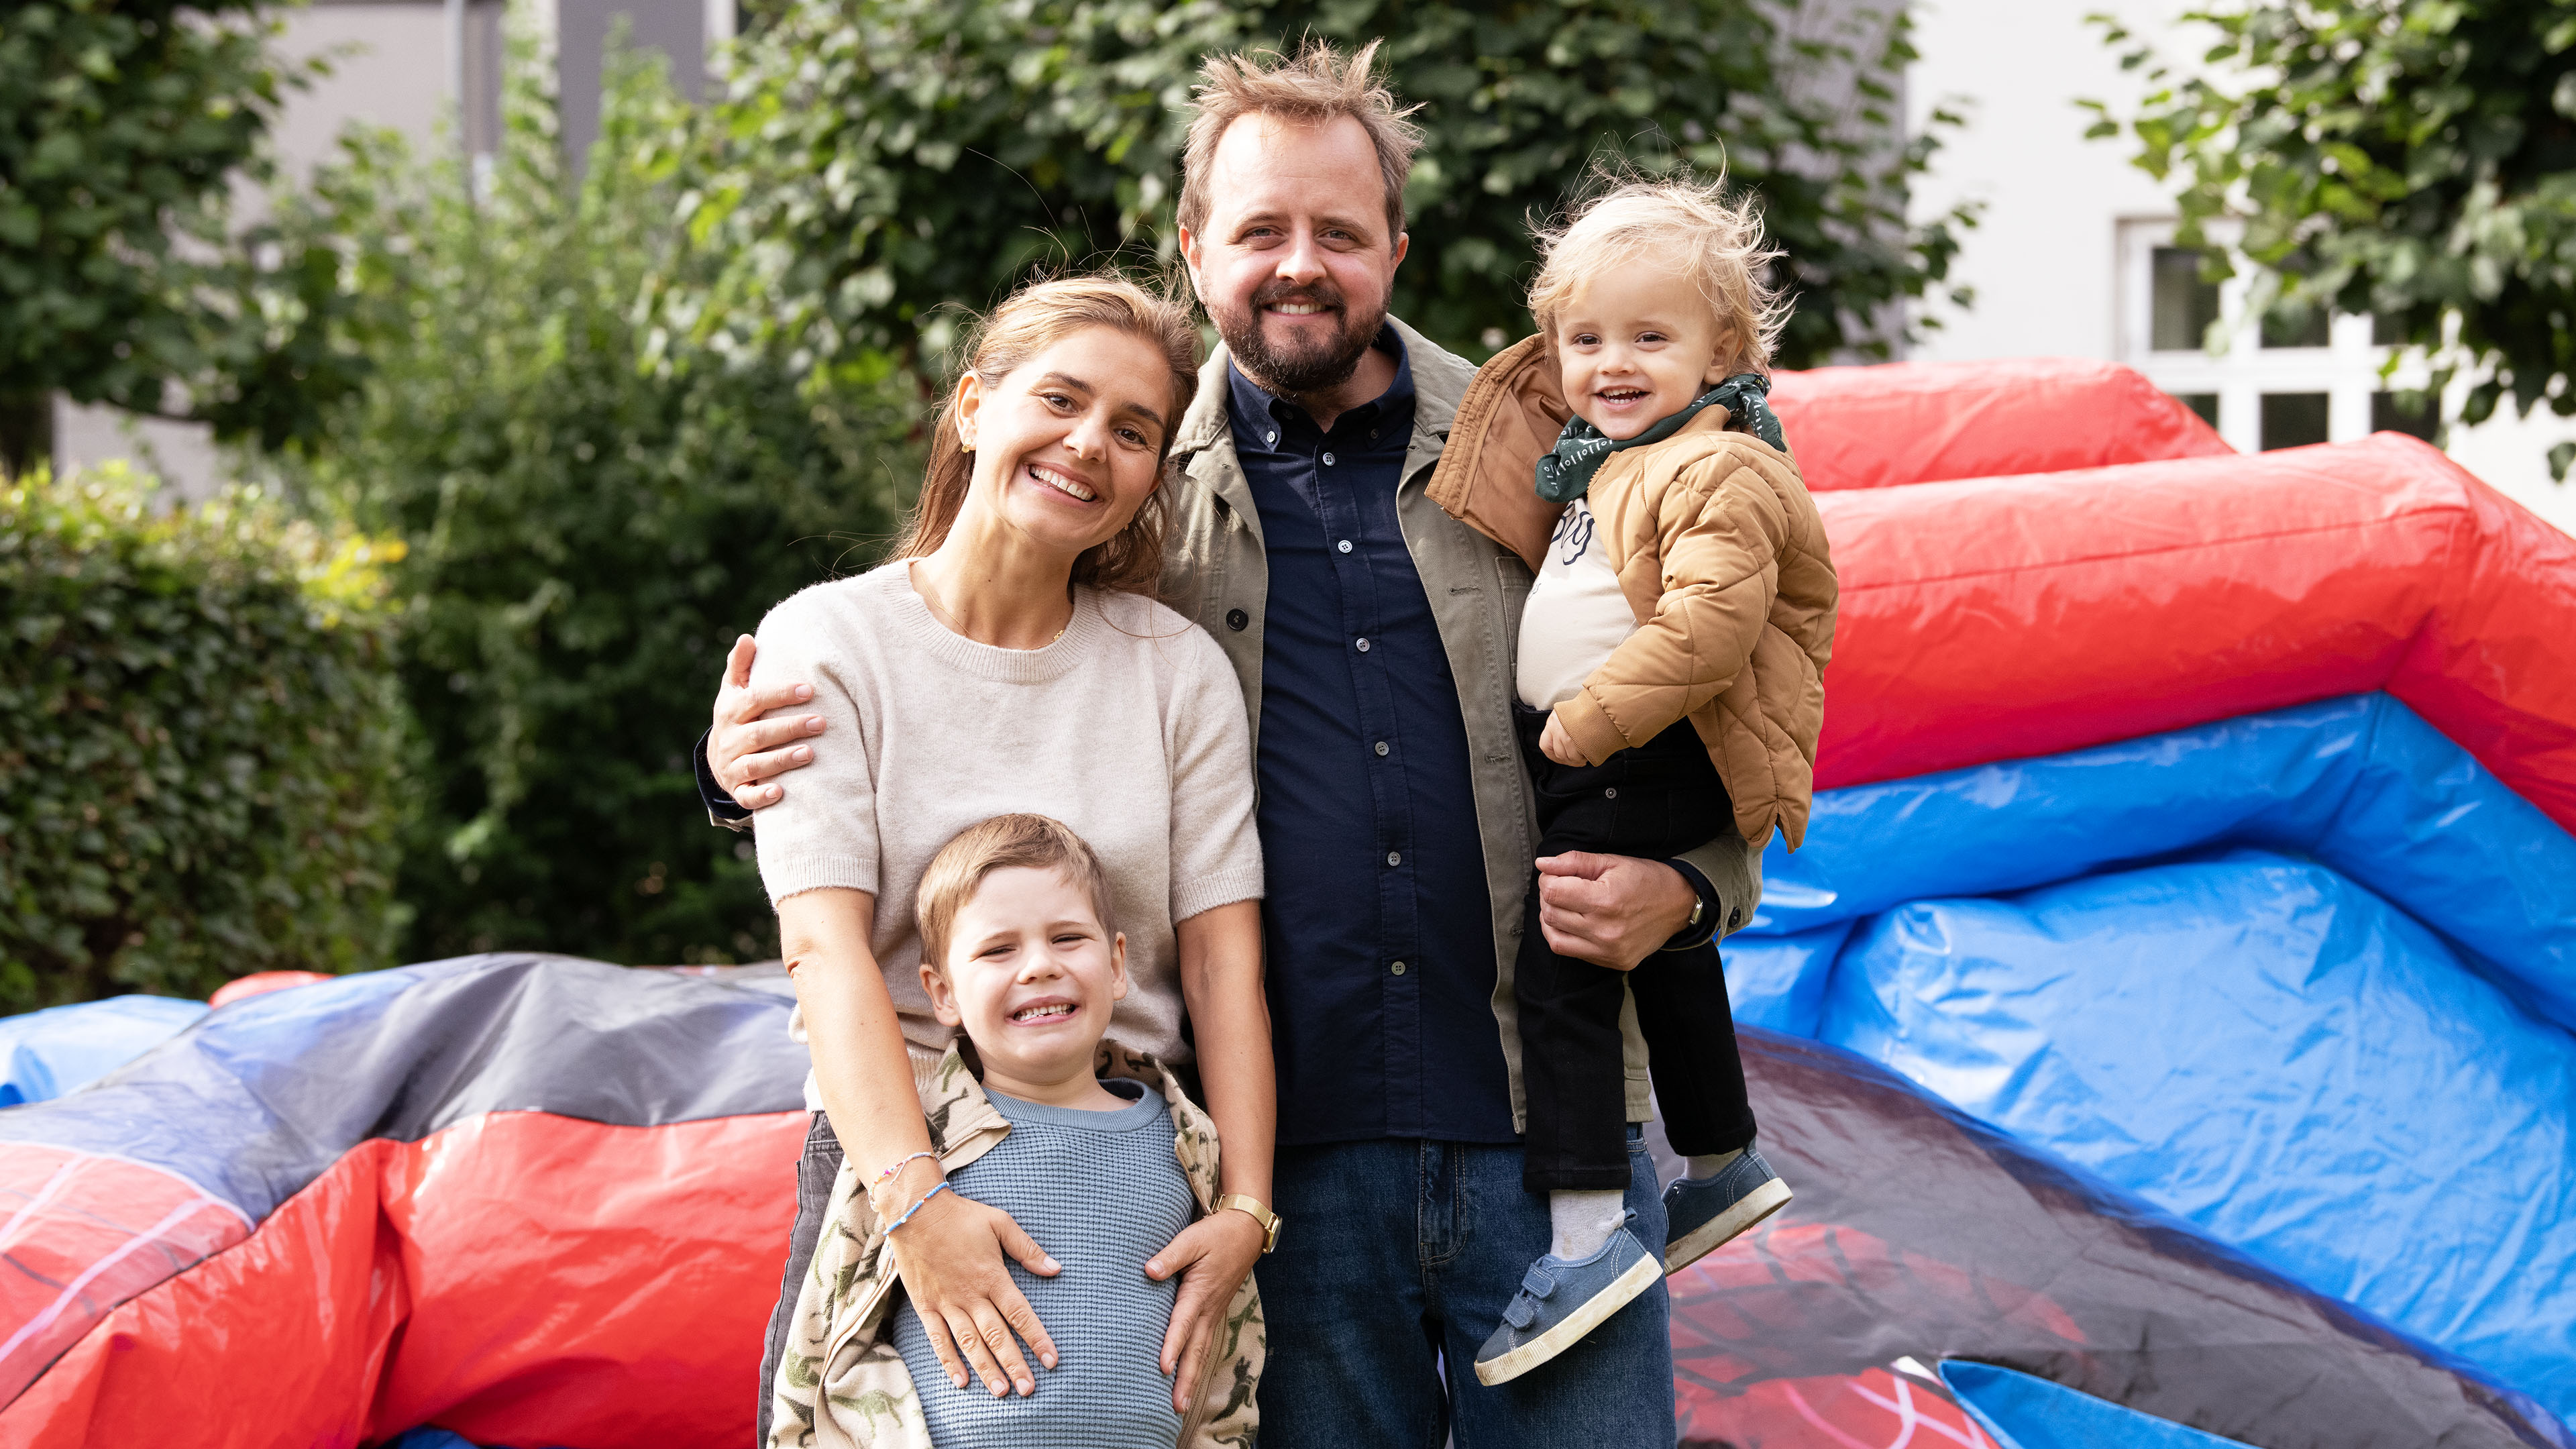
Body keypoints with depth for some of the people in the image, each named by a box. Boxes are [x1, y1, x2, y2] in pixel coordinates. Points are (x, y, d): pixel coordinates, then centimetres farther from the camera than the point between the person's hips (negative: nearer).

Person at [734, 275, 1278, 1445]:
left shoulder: (1180, 670, 6)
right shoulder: (828, 642, -1)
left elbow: (1223, 959, 1)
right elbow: (825, 945, -12)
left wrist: (1245, 1209, -13)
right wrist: (915, 1197, -25)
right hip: (889, 1166, -2)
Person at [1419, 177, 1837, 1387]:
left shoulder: (1721, 471, -18)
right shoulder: (1605, 456, 12)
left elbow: (1712, 621, -28)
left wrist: (1593, 717, -26)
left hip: (1644, 772, -10)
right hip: (1579, 756, 10)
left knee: (1558, 968, -15)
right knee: (1665, 961, 23)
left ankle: (1588, 1230, -17)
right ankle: (1722, 1166, 41)